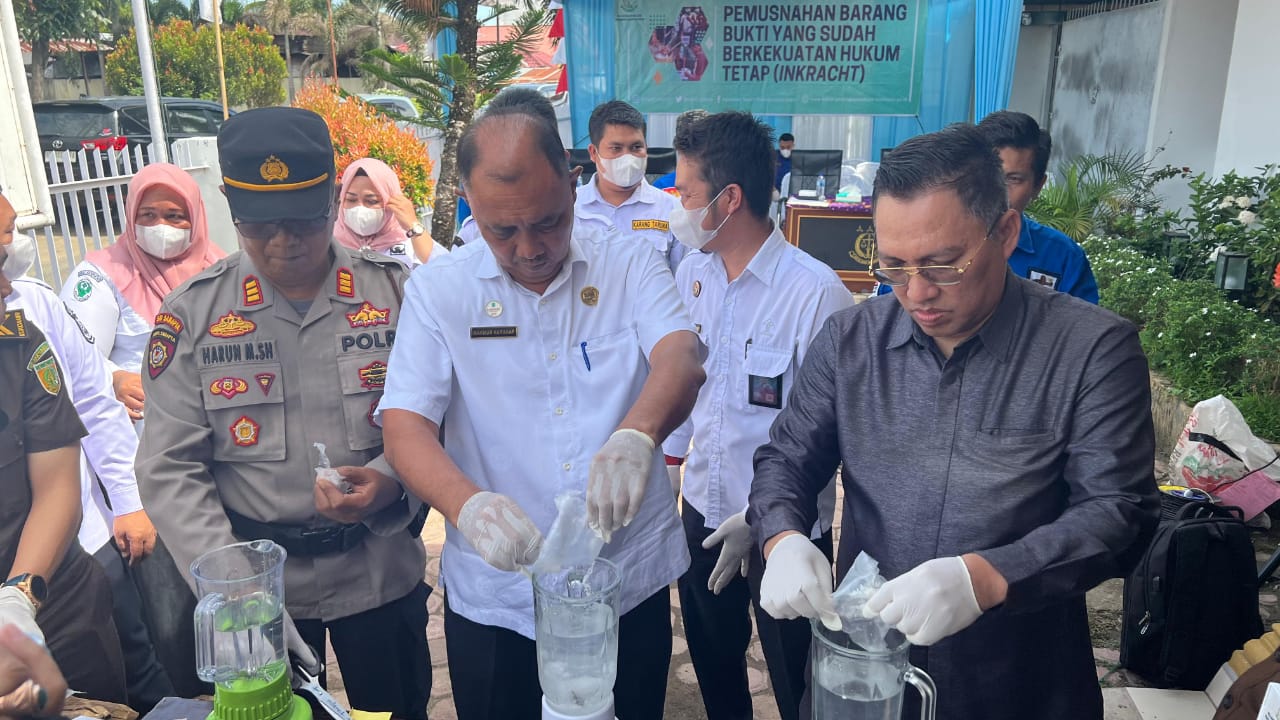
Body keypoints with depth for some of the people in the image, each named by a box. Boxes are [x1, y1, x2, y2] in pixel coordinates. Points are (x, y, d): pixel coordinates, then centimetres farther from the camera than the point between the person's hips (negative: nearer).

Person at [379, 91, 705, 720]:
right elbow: (405, 427, -11)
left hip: (632, 586, 1)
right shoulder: (438, 290, -4)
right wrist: (468, 504, -31)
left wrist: (636, 435, -42)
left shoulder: (629, 266, -4)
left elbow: (681, 359, -19)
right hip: (495, 602, 0)